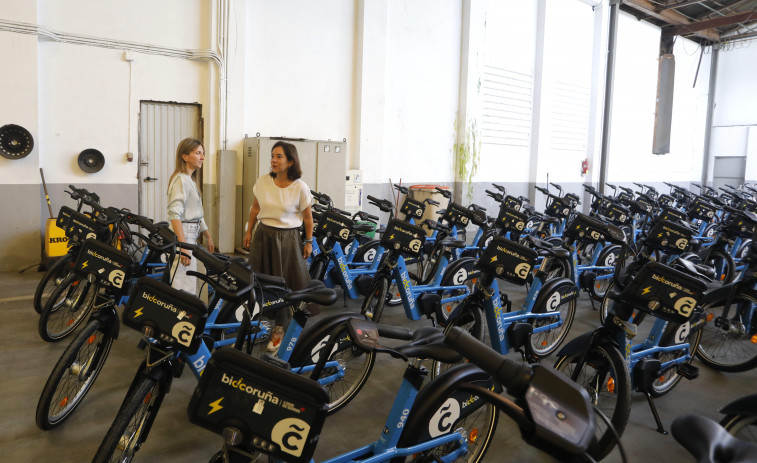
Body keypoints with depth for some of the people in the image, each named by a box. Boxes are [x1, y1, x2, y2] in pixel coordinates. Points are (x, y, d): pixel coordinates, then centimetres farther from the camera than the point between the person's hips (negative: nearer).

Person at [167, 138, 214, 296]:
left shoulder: (191, 180, 18)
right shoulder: (181, 179, -13)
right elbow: (174, 214, -23)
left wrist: (208, 236, 23)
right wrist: (183, 247, -28)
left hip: (191, 236, 10)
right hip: (183, 236, -10)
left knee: (191, 287, 12)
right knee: (183, 289, -11)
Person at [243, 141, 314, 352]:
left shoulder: (299, 187, -11)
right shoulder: (263, 181, -2)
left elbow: (307, 217, -1)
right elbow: (255, 208, 11)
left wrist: (309, 242, 1)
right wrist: (249, 231, 12)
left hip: (287, 238, -3)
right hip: (262, 235, 3)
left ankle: (279, 329, 17)